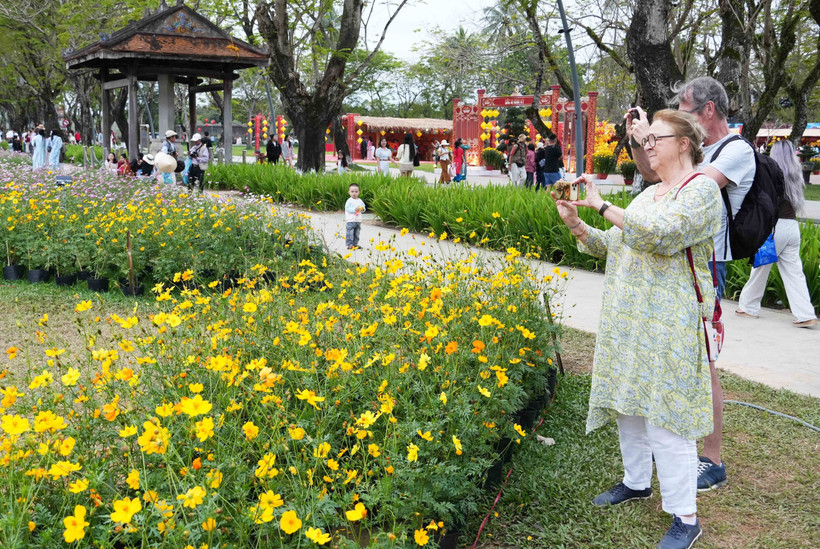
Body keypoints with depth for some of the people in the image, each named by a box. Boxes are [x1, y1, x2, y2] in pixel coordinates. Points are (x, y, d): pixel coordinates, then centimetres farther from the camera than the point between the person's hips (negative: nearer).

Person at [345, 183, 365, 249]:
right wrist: (355, 209, -23)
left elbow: (363, 208, 15)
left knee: (357, 233, 13)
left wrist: (362, 209, -8)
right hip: (350, 221, -6)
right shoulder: (349, 201, -7)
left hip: (358, 221, 6)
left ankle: (355, 244, 22)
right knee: (350, 234, -6)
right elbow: (347, 209, -14)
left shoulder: (360, 201, 9)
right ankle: (349, 245, -2)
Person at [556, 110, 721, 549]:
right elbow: (610, 245, 17)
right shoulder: (648, 195, 16)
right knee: (627, 402, 16)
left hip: (668, 327, -8)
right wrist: (575, 223, 0)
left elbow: (660, 234, -25)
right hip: (627, 320, 8)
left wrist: (601, 205, -22)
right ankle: (636, 481, 35)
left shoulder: (701, 190, -9)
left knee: (664, 416, -7)